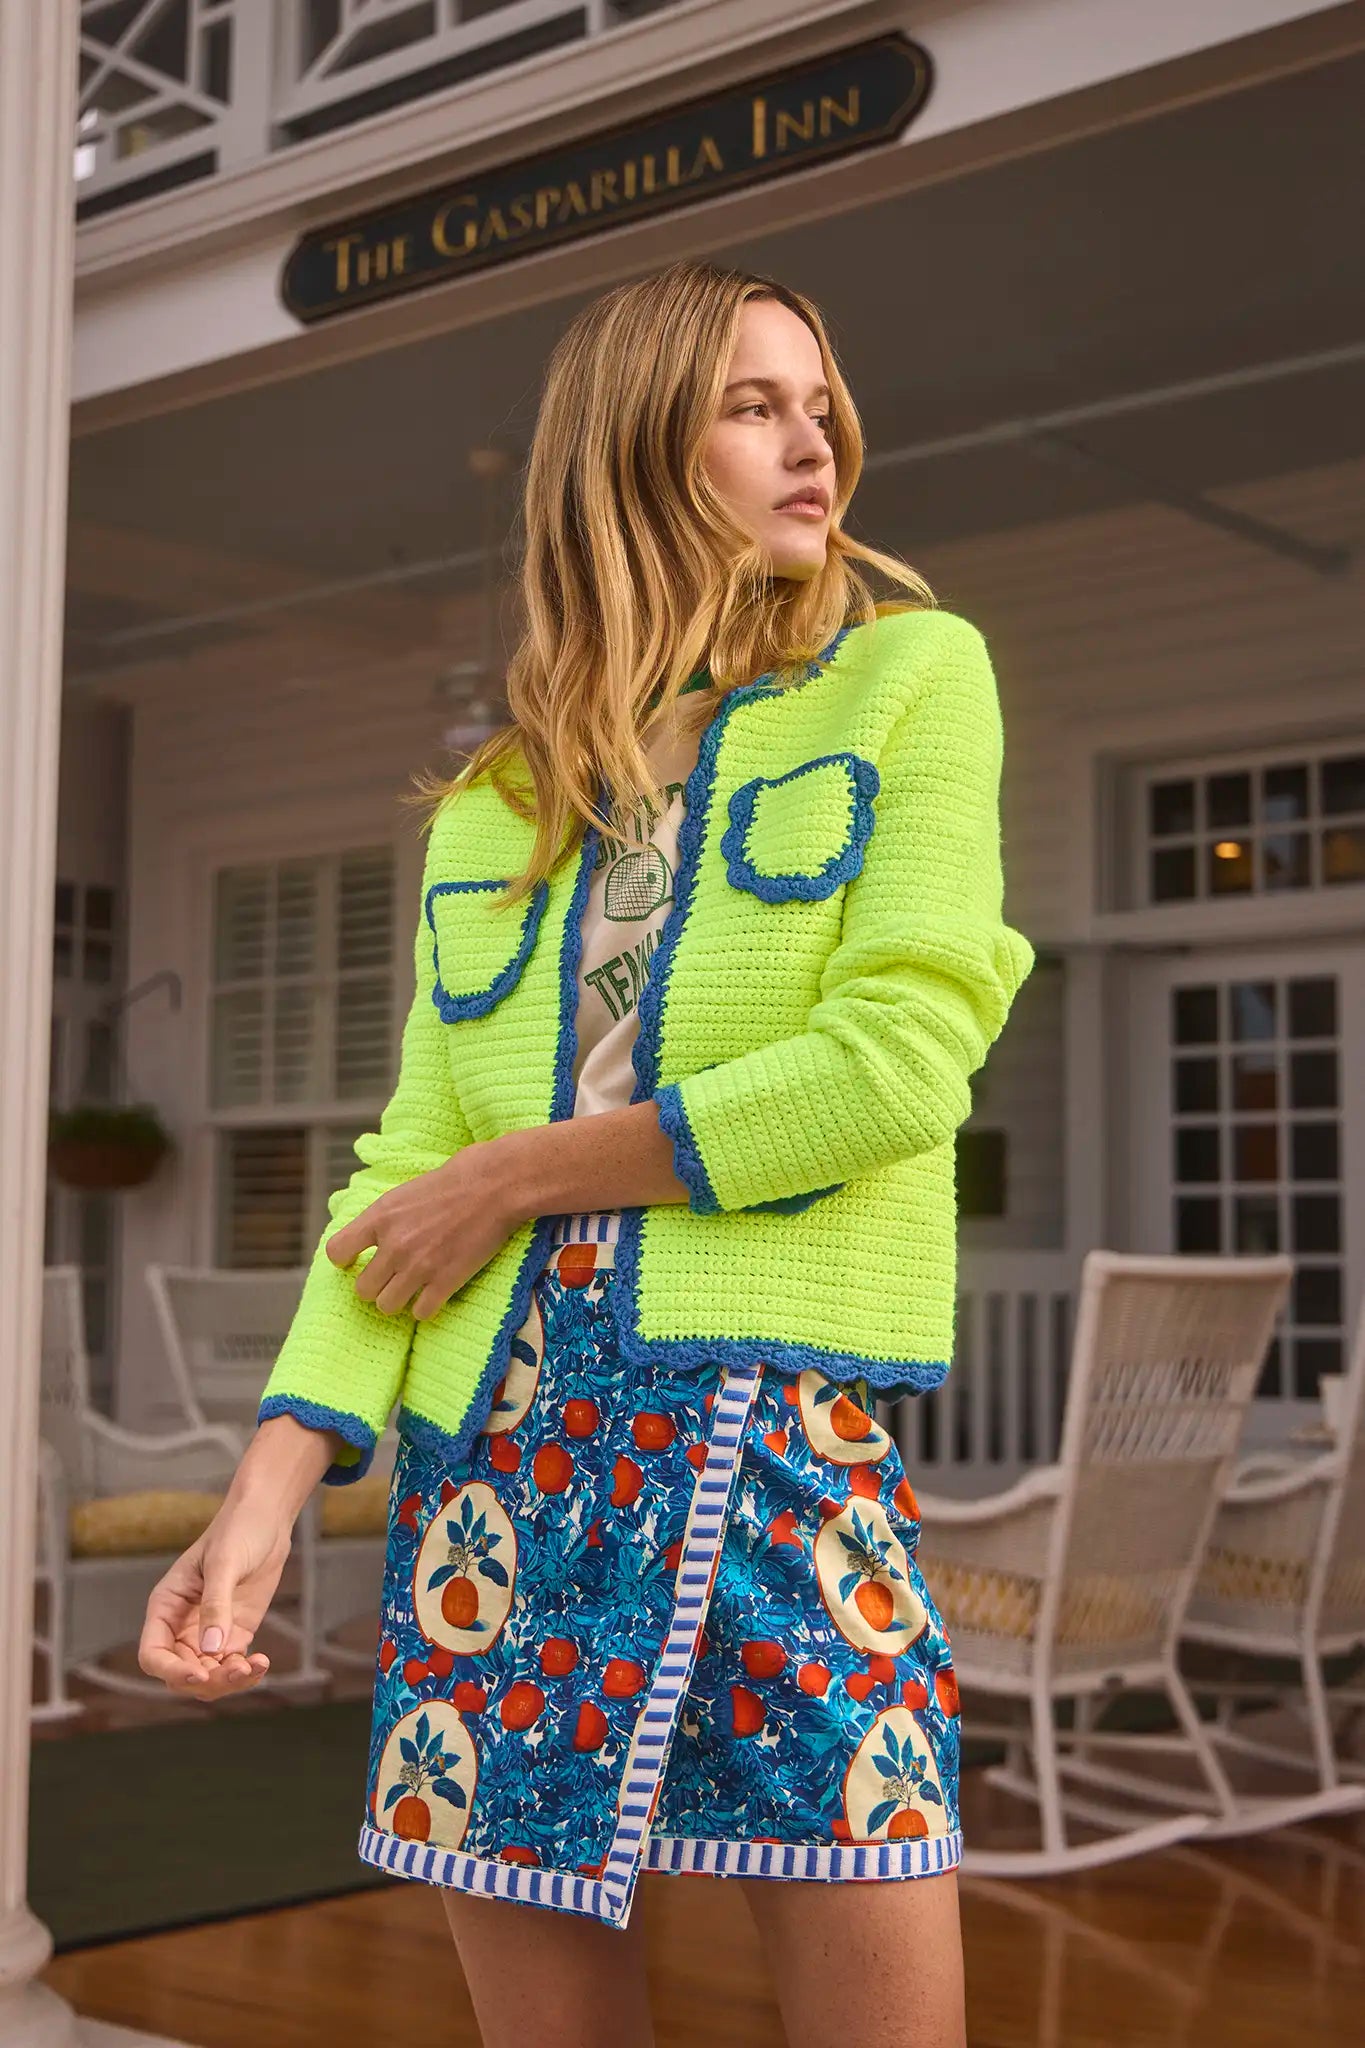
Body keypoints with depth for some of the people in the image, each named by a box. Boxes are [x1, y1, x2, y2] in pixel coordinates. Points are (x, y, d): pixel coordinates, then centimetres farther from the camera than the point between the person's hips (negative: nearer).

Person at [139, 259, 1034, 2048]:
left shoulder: (911, 674, 5)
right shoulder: (498, 802, 15)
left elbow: (899, 1057, -8)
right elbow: (416, 1161, 8)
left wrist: (520, 1177, -4)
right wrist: (275, 1478, -5)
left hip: (779, 1425, -3)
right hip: (494, 1439, 3)